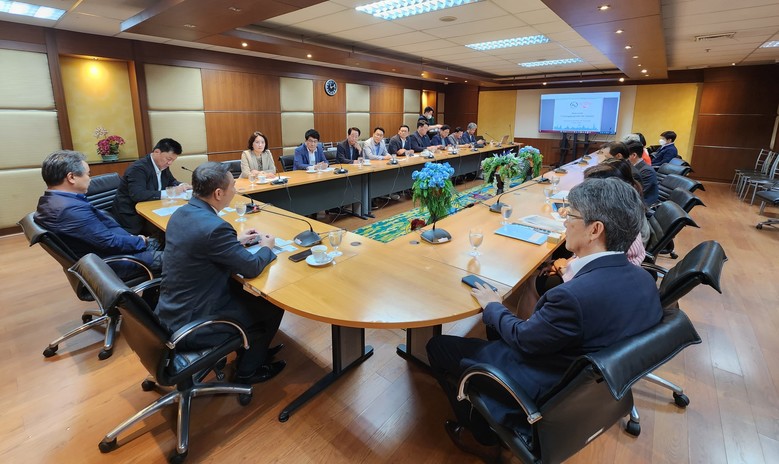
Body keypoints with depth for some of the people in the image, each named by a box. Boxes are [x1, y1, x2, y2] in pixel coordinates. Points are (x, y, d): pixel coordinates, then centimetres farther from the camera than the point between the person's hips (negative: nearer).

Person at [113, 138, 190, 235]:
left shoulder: (163, 166, 4)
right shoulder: (139, 168, -20)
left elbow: (172, 181, 19)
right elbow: (137, 195, -31)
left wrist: (181, 186, -5)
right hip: (132, 216, -8)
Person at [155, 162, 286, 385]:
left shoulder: (182, 213, -2)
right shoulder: (214, 226, -30)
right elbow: (252, 267, -19)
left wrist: (236, 239, 13)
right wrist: (266, 247, 0)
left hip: (172, 310, 9)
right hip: (190, 324, -9)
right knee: (272, 307, 6)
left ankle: (254, 349, 39)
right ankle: (247, 371, 27)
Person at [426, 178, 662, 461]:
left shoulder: (575, 296, -36)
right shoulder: (644, 279, -11)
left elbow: (523, 339, -19)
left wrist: (492, 306, -3)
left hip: (545, 394, -8)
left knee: (437, 346, 5)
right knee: (499, 330, 27)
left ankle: (483, 438, 23)